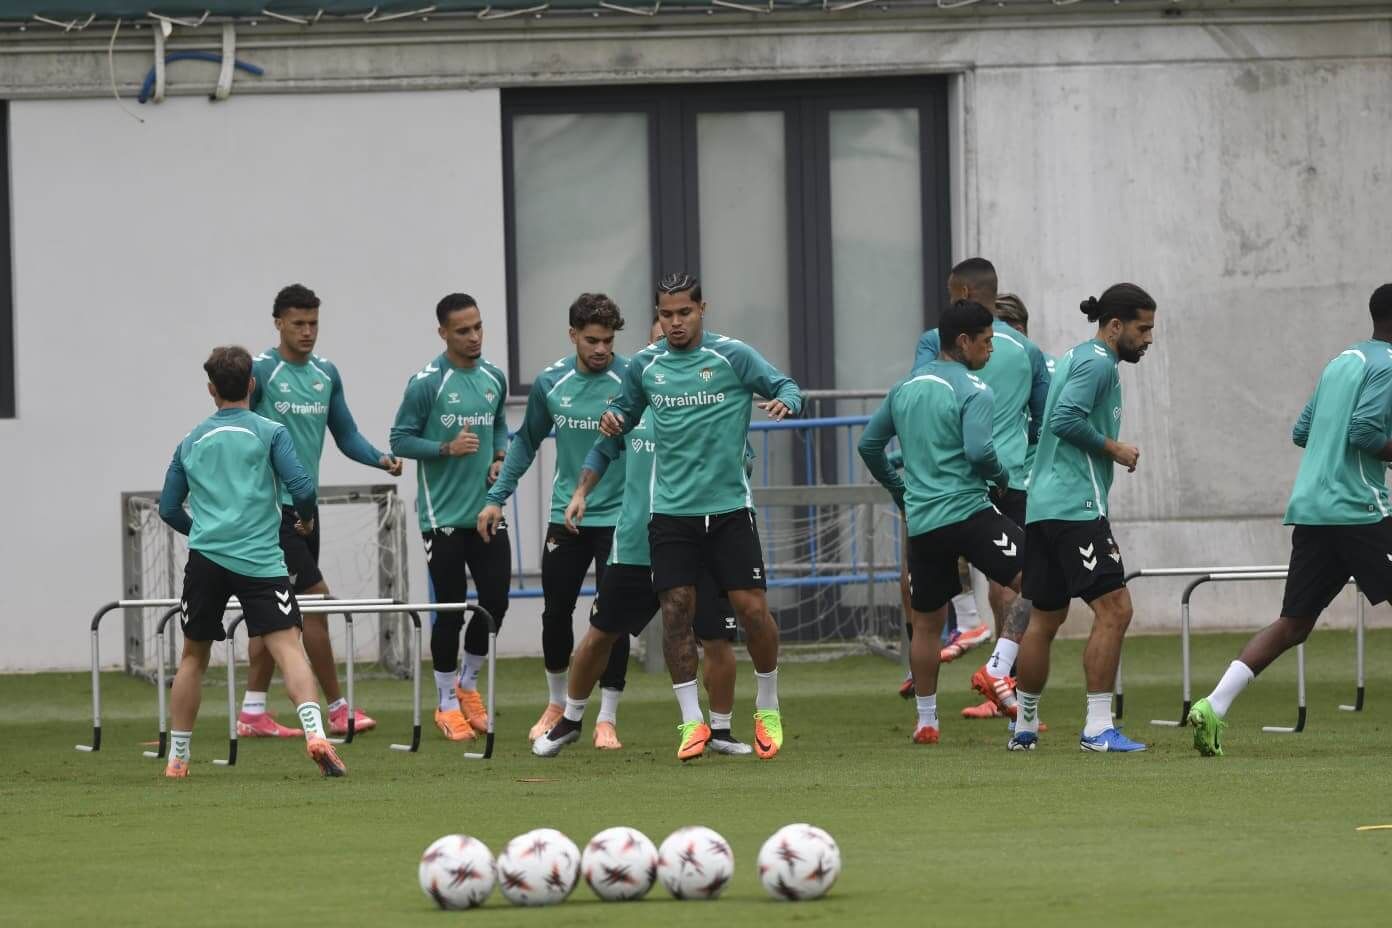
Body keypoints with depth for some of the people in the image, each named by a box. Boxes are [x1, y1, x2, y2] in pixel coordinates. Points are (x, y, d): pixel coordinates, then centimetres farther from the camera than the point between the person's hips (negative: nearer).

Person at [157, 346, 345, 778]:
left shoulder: (191, 442, 14)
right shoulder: (269, 433, 3)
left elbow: (169, 508, 19)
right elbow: (302, 487, -7)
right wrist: (307, 518, 15)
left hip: (205, 561, 3)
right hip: (259, 561, -3)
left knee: (193, 656, 16)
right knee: (288, 646, -11)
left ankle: (177, 758, 21)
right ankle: (315, 733, -33)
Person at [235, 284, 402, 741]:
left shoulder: (326, 374, 11)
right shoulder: (259, 372, -9)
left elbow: (346, 435, 15)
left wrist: (382, 459, -2)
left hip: (304, 507, 7)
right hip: (272, 507, -7)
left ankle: (253, 713, 12)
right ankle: (337, 710, -4)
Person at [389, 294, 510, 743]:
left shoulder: (494, 378, 7)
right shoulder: (426, 383, -10)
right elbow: (400, 439, -7)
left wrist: (499, 458, 2)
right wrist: (447, 448, -20)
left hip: (486, 512, 5)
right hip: (443, 516, -5)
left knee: (496, 600, 1)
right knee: (451, 609, -2)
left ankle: (468, 682, 25)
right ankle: (447, 704, 13)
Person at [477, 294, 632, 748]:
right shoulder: (550, 383, 2)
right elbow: (526, 442, 14)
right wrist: (497, 497, 10)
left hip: (618, 518, -3)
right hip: (566, 517, 3)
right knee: (556, 613, 7)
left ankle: (607, 719, 5)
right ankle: (556, 703, 29)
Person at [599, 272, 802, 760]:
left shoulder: (733, 355, -4)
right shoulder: (644, 365, 6)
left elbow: (786, 386, -2)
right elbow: (626, 410, 20)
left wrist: (784, 401, -25)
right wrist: (613, 419, -3)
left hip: (729, 506, -2)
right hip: (671, 510, 2)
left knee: (751, 607, -5)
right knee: (676, 610, -5)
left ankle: (767, 709, 15)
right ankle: (692, 721, 3)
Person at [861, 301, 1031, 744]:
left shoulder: (906, 387, 14)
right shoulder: (973, 391, -8)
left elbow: (869, 445, 20)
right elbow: (978, 451, -21)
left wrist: (898, 489, 31)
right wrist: (1002, 478, -1)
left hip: (920, 521, 7)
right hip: (967, 511, -7)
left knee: (926, 621, 14)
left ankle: (925, 720, 17)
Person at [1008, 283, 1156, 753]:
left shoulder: (1075, 358, 21)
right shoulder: (1098, 362, -9)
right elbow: (1066, 418, -21)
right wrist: (1114, 449, -11)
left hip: (1042, 504, 10)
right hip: (1076, 505, -10)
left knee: (1044, 618, 16)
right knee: (1114, 608, -12)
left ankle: (1024, 728, 22)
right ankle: (1098, 728, -16)